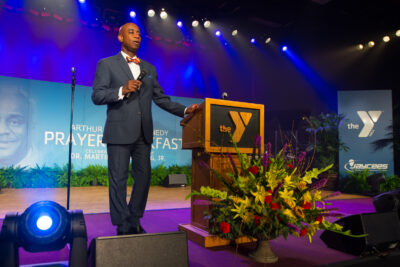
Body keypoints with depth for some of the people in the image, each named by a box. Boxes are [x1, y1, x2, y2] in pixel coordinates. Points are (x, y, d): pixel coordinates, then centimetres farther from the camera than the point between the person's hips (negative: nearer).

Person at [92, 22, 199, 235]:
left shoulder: (149, 68, 18)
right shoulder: (106, 64, 5)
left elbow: (160, 98, 16)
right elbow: (97, 96, -4)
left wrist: (185, 110, 4)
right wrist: (122, 90, -19)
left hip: (143, 133, 5)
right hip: (119, 132, -5)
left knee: (143, 177, 9)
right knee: (118, 179, 0)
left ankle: (134, 221, 25)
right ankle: (123, 227, 12)